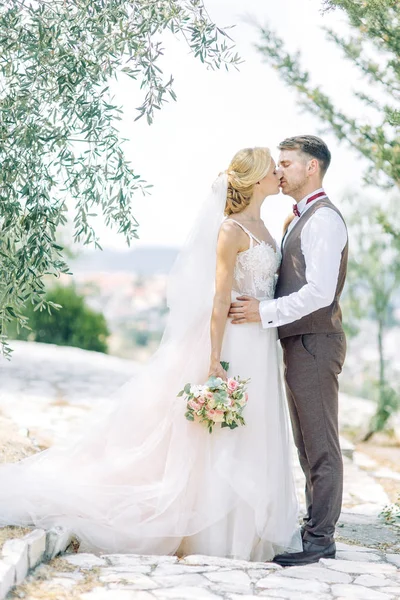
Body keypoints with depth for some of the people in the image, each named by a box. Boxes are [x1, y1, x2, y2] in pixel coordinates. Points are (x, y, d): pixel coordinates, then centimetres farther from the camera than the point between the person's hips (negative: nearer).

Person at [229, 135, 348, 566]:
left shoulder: (323, 220, -14)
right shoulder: (300, 219, 18)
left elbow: (320, 292, -23)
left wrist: (265, 312, -22)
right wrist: (261, 306, 8)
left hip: (314, 341, -10)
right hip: (299, 342, 10)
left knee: (320, 443, -3)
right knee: (307, 443, 15)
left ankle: (320, 539, 3)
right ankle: (316, 526, 24)